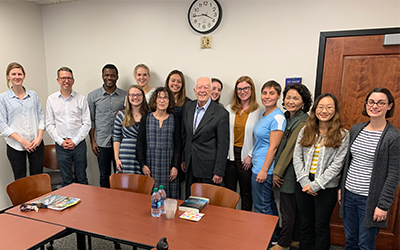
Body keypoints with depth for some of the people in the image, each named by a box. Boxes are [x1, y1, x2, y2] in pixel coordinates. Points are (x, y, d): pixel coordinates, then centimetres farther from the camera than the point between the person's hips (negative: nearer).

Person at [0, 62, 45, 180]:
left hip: (36, 144, 2)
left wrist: (39, 137, -5)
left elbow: (41, 117, 8)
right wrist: (22, 141, -12)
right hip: (15, 146, -2)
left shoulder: (33, 95, 8)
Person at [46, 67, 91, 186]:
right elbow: (49, 124, 4)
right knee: (66, 180, 10)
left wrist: (75, 141, -8)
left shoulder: (81, 99, 1)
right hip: (61, 145, 1)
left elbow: (87, 123, -1)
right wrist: (61, 141, -6)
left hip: (79, 144, -1)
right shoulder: (51, 99, 5)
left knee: (81, 178, 9)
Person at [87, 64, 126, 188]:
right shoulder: (93, 96, 3)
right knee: (104, 176, 9)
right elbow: (90, 120, 5)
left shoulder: (124, 96, 3)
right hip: (102, 143, 0)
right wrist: (92, 141, 1)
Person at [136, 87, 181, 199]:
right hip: (150, 165, 1)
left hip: (168, 165, 0)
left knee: (169, 197, 1)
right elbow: (140, 144, 5)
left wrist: (175, 166, -5)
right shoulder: (146, 119, 5)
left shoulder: (174, 120, 4)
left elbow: (178, 145, 4)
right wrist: (143, 165, -3)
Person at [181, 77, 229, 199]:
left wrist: (219, 172, -12)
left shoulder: (221, 113, -14)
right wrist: (183, 159, 11)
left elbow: (223, 145, -12)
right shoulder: (187, 107, 3)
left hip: (208, 167, -5)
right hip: (190, 165, 5)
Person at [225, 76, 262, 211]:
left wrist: (250, 156, -9)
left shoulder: (259, 111, -3)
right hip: (230, 154, 3)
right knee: (229, 190, 12)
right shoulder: (229, 109, 6)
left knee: (246, 192, 10)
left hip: (246, 157, -2)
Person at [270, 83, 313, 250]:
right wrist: (277, 171, 9)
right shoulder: (287, 117, 9)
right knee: (295, 208, 20)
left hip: (291, 173, -8)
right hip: (287, 172, 9)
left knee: (287, 210, 6)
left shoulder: (302, 122, -18)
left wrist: (277, 172, -13)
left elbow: (290, 148, -18)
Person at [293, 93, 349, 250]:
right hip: (303, 184, 3)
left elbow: (337, 165, -10)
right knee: (305, 224, 16)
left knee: (321, 227, 9)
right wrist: (304, 181, -9)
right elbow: (297, 157, 1)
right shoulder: (305, 130, 4)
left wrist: (316, 185, -14)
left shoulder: (342, 135, -5)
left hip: (326, 187, -3)